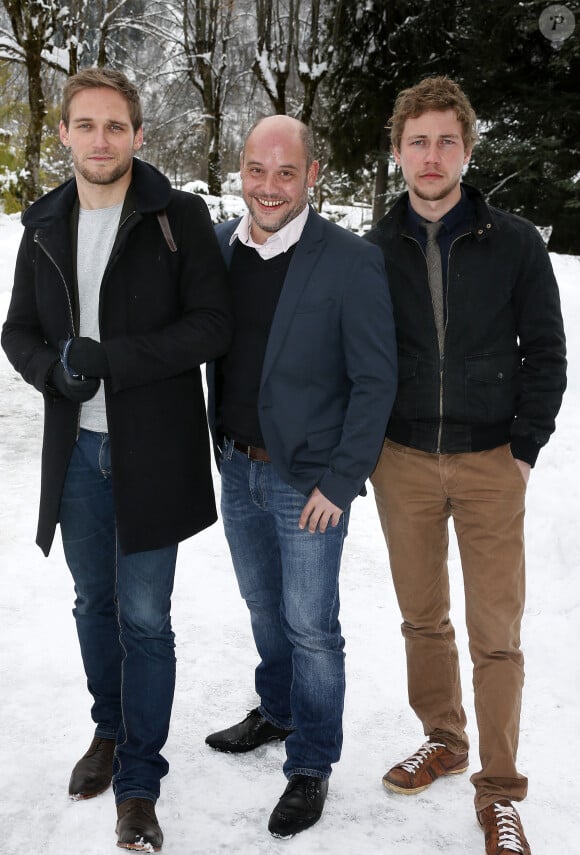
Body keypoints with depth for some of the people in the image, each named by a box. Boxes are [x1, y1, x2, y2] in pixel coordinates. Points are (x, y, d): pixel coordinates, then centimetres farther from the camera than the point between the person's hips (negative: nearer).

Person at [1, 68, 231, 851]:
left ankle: (139, 783, 17)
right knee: (95, 604, 18)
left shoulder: (179, 216, -7)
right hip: (76, 449, 5)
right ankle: (110, 729, 41)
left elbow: (213, 324, -13)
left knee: (145, 619, 2)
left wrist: (111, 357, -21)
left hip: (152, 453, -4)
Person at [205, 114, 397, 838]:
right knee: (263, 606, 22)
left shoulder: (351, 262, -15)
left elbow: (375, 380, -13)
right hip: (237, 468, 6)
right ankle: (277, 712, 45)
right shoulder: (217, 245, 1)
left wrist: (340, 482, -16)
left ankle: (310, 765, 23)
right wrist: (222, 444, 7)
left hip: (308, 480, -5)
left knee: (310, 627, 4)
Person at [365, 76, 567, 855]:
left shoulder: (514, 243, -2)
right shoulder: (375, 251, 3)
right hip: (404, 461, 2)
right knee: (423, 617, 14)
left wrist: (525, 450, -6)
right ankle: (443, 740, 35)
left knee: (496, 632, 1)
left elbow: (544, 351, 1)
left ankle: (499, 792, 14)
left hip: (490, 462, -2)